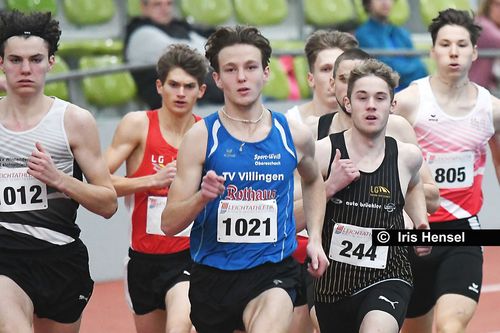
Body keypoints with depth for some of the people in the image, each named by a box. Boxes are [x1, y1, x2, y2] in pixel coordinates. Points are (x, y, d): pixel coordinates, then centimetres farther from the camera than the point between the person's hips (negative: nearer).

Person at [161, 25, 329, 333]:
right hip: (213, 272, 1)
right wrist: (202, 197, -25)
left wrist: (315, 238, 14)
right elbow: (170, 224, -6)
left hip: (274, 271, -1)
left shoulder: (294, 135, 2)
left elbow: (313, 182, 26)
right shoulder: (201, 137, -3)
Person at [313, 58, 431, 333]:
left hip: (387, 278, -1)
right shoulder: (322, 151, -8)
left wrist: (421, 224, 11)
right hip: (333, 279, 1)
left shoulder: (407, 156, 0)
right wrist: (330, 186, -18)